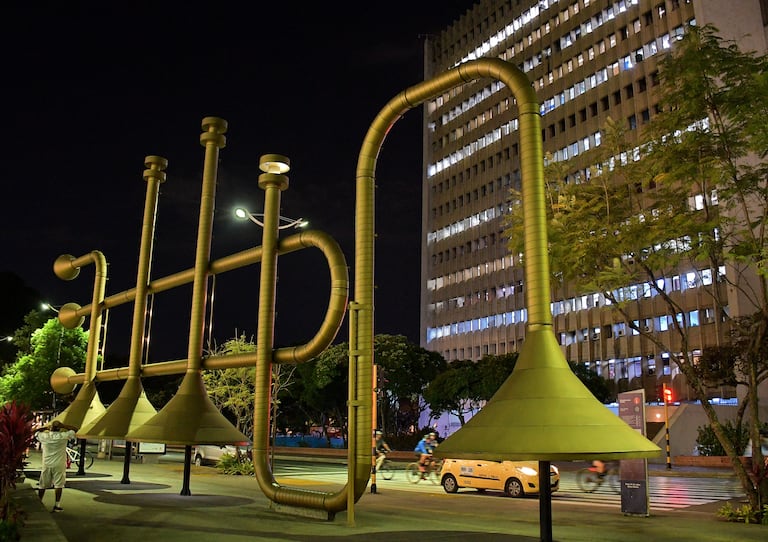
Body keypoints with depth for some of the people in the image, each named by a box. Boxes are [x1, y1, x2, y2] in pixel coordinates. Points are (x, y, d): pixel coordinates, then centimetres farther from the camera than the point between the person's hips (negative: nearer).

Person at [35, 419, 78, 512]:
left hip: (46, 464, 3)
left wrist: (45, 427, 4)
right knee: (58, 485, 0)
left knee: (42, 485, 14)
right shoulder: (63, 436, -11)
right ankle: (57, 505, -4)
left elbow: (35, 431, 13)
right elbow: (75, 429, -1)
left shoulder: (44, 436, -5)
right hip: (59, 464, -3)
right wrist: (63, 426, -7)